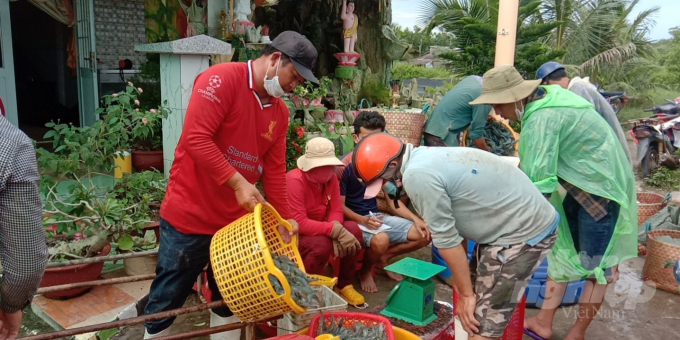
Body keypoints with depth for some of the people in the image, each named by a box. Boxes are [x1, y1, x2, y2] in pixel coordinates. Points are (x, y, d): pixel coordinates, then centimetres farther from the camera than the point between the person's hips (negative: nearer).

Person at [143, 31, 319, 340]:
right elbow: (196, 138, -24)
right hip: (190, 214, -6)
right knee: (166, 300, 9)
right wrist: (238, 183, -26)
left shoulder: (280, 112, 7)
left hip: (235, 221, 7)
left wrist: (284, 219, 4)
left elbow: (275, 171, 8)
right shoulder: (222, 79, -15)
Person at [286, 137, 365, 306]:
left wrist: (337, 230, -29)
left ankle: (345, 285, 0)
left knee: (353, 229, -15)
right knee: (322, 243, -34)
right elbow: (298, 222, -32)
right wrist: (335, 231, -36)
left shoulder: (331, 178, -4)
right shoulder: (295, 180, -27)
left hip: (318, 230, 7)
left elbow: (336, 210, -5)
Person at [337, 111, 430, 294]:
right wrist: (363, 220, -30)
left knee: (424, 235, -4)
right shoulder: (345, 167, -16)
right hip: (354, 220, -6)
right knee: (381, 239, -37)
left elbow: (392, 200, 7)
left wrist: (416, 219, -7)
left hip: (376, 216, 7)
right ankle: (366, 270, -2)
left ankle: (383, 258, 15)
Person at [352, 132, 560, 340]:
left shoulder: (416, 175, -23)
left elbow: (446, 238, -19)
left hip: (525, 232, -10)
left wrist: (466, 294, -7)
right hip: (520, 220, 10)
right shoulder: (425, 158, 6)